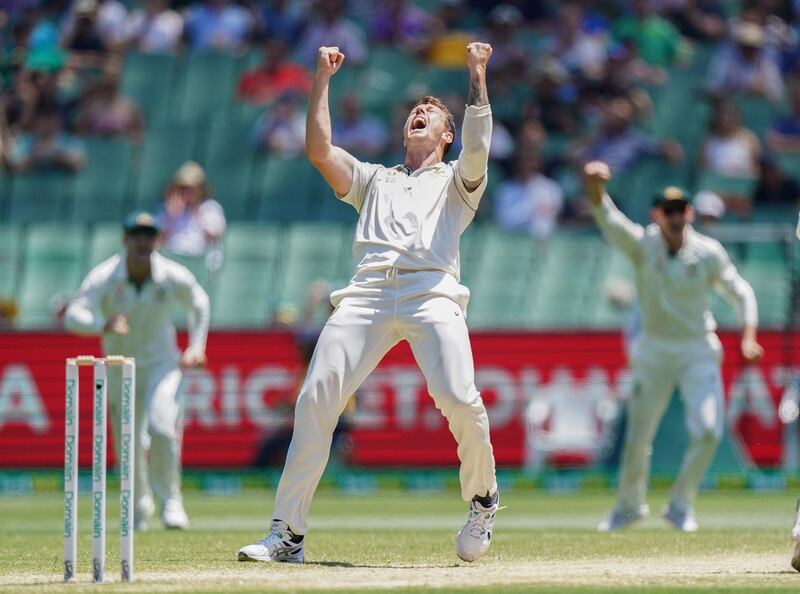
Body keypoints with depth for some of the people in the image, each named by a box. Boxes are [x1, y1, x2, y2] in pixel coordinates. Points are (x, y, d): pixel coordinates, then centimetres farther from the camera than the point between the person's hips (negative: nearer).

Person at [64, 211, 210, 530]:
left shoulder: (174, 277, -14)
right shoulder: (104, 277, -20)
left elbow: (199, 304, 8)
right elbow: (73, 315, -34)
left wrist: (196, 346, 2)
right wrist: (104, 324, -53)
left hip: (162, 363, -1)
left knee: (162, 427, -24)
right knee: (129, 444, 6)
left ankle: (169, 500, -4)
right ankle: (139, 507, 33)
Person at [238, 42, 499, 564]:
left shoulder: (456, 181, 26)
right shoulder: (374, 180, 34)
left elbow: (478, 145, 5)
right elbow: (318, 149, 20)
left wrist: (477, 73, 4)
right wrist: (323, 78, 21)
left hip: (432, 292, -2)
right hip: (367, 292, 3)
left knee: (459, 399, -24)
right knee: (316, 399, -14)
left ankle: (483, 499, 5)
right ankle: (288, 535, -14)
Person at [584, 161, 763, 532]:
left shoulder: (709, 253, -6)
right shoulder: (643, 245, -9)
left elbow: (741, 292, 5)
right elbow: (608, 219, -26)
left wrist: (748, 338, -9)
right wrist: (595, 187, -47)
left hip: (698, 352, 0)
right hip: (654, 352, 0)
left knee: (707, 431, -15)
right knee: (638, 436, 4)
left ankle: (681, 506, 5)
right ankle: (629, 505, 29)